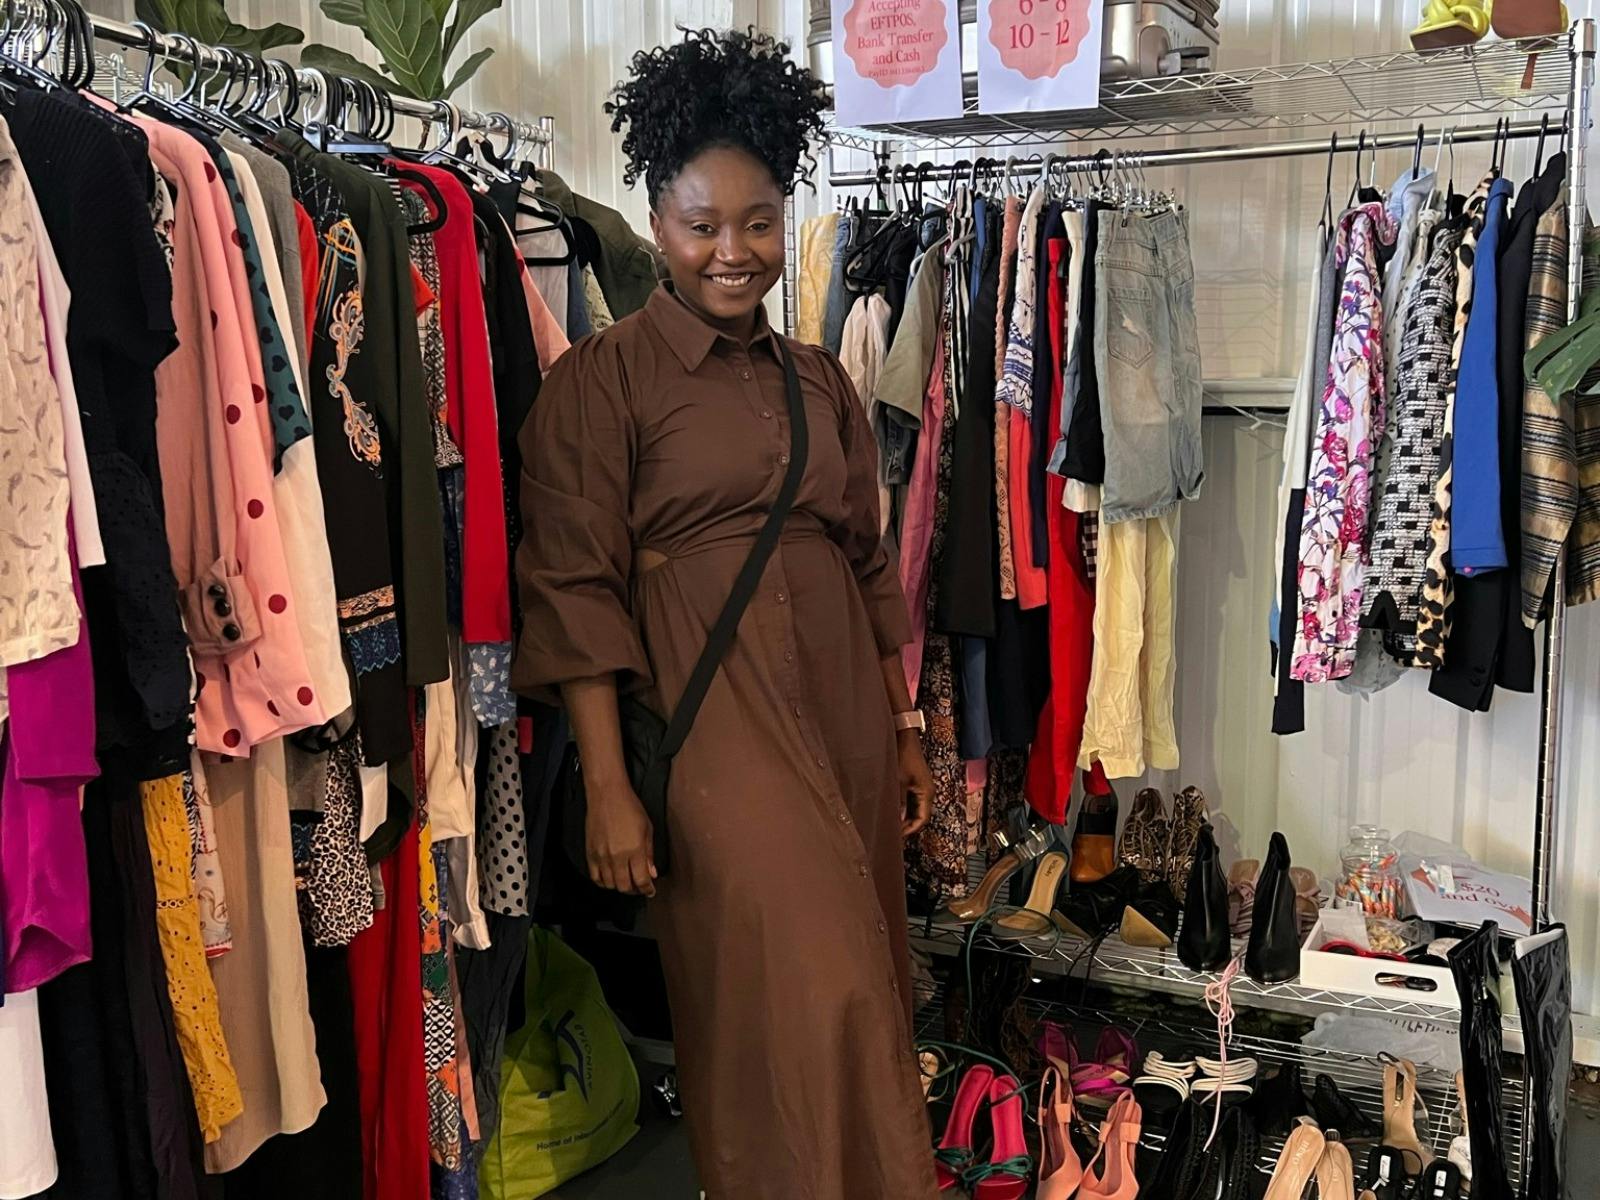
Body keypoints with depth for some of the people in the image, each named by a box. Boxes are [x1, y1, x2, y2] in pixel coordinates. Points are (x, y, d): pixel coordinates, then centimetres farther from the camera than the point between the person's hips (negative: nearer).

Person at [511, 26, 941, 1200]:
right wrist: (608, 785, -14)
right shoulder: (604, 377, -4)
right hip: (713, 714, -6)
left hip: (841, 709, 6)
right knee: (798, 999, -6)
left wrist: (904, 729, 14)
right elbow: (578, 591, -9)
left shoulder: (820, 379, 12)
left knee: (856, 987, 13)